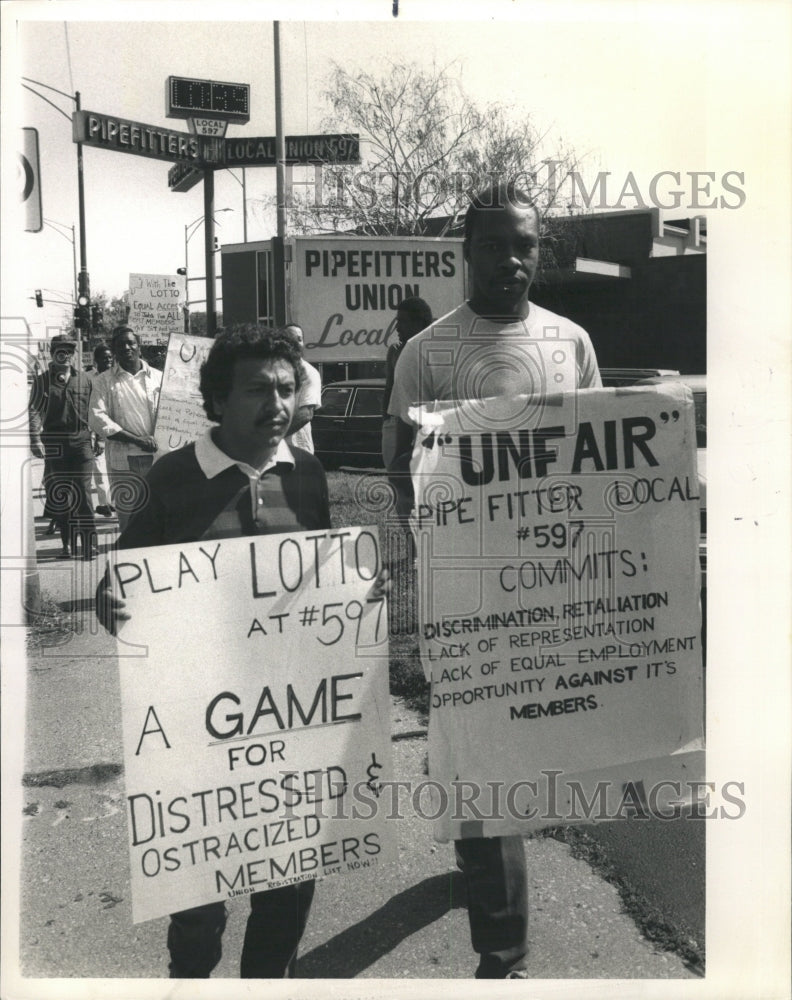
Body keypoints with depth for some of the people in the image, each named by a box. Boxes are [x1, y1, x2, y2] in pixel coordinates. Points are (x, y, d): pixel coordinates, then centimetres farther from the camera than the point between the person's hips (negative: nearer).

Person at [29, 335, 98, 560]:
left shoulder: (84, 380, 10)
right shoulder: (42, 381, 6)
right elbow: (34, 410, -2)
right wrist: (35, 439, -14)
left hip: (81, 442, 0)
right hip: (54, 445, 1)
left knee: (83, 494, -7)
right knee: (58, 496, 5)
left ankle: (89, 543, -3)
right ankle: (68, 543, 14)